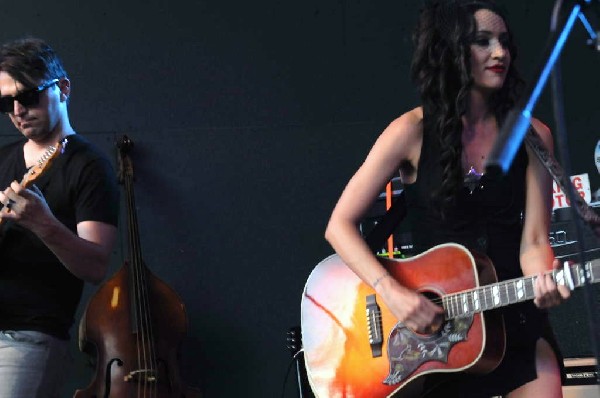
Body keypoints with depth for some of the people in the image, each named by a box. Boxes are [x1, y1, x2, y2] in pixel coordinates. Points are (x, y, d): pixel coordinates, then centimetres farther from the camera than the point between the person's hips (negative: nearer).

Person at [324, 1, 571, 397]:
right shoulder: (413, 132, -8)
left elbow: (533, 239, -5)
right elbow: (340, 225, -8)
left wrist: (544, 281, -27)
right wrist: (391, 292, -21)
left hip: (513, 321, 2)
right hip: (430, 325, -2)